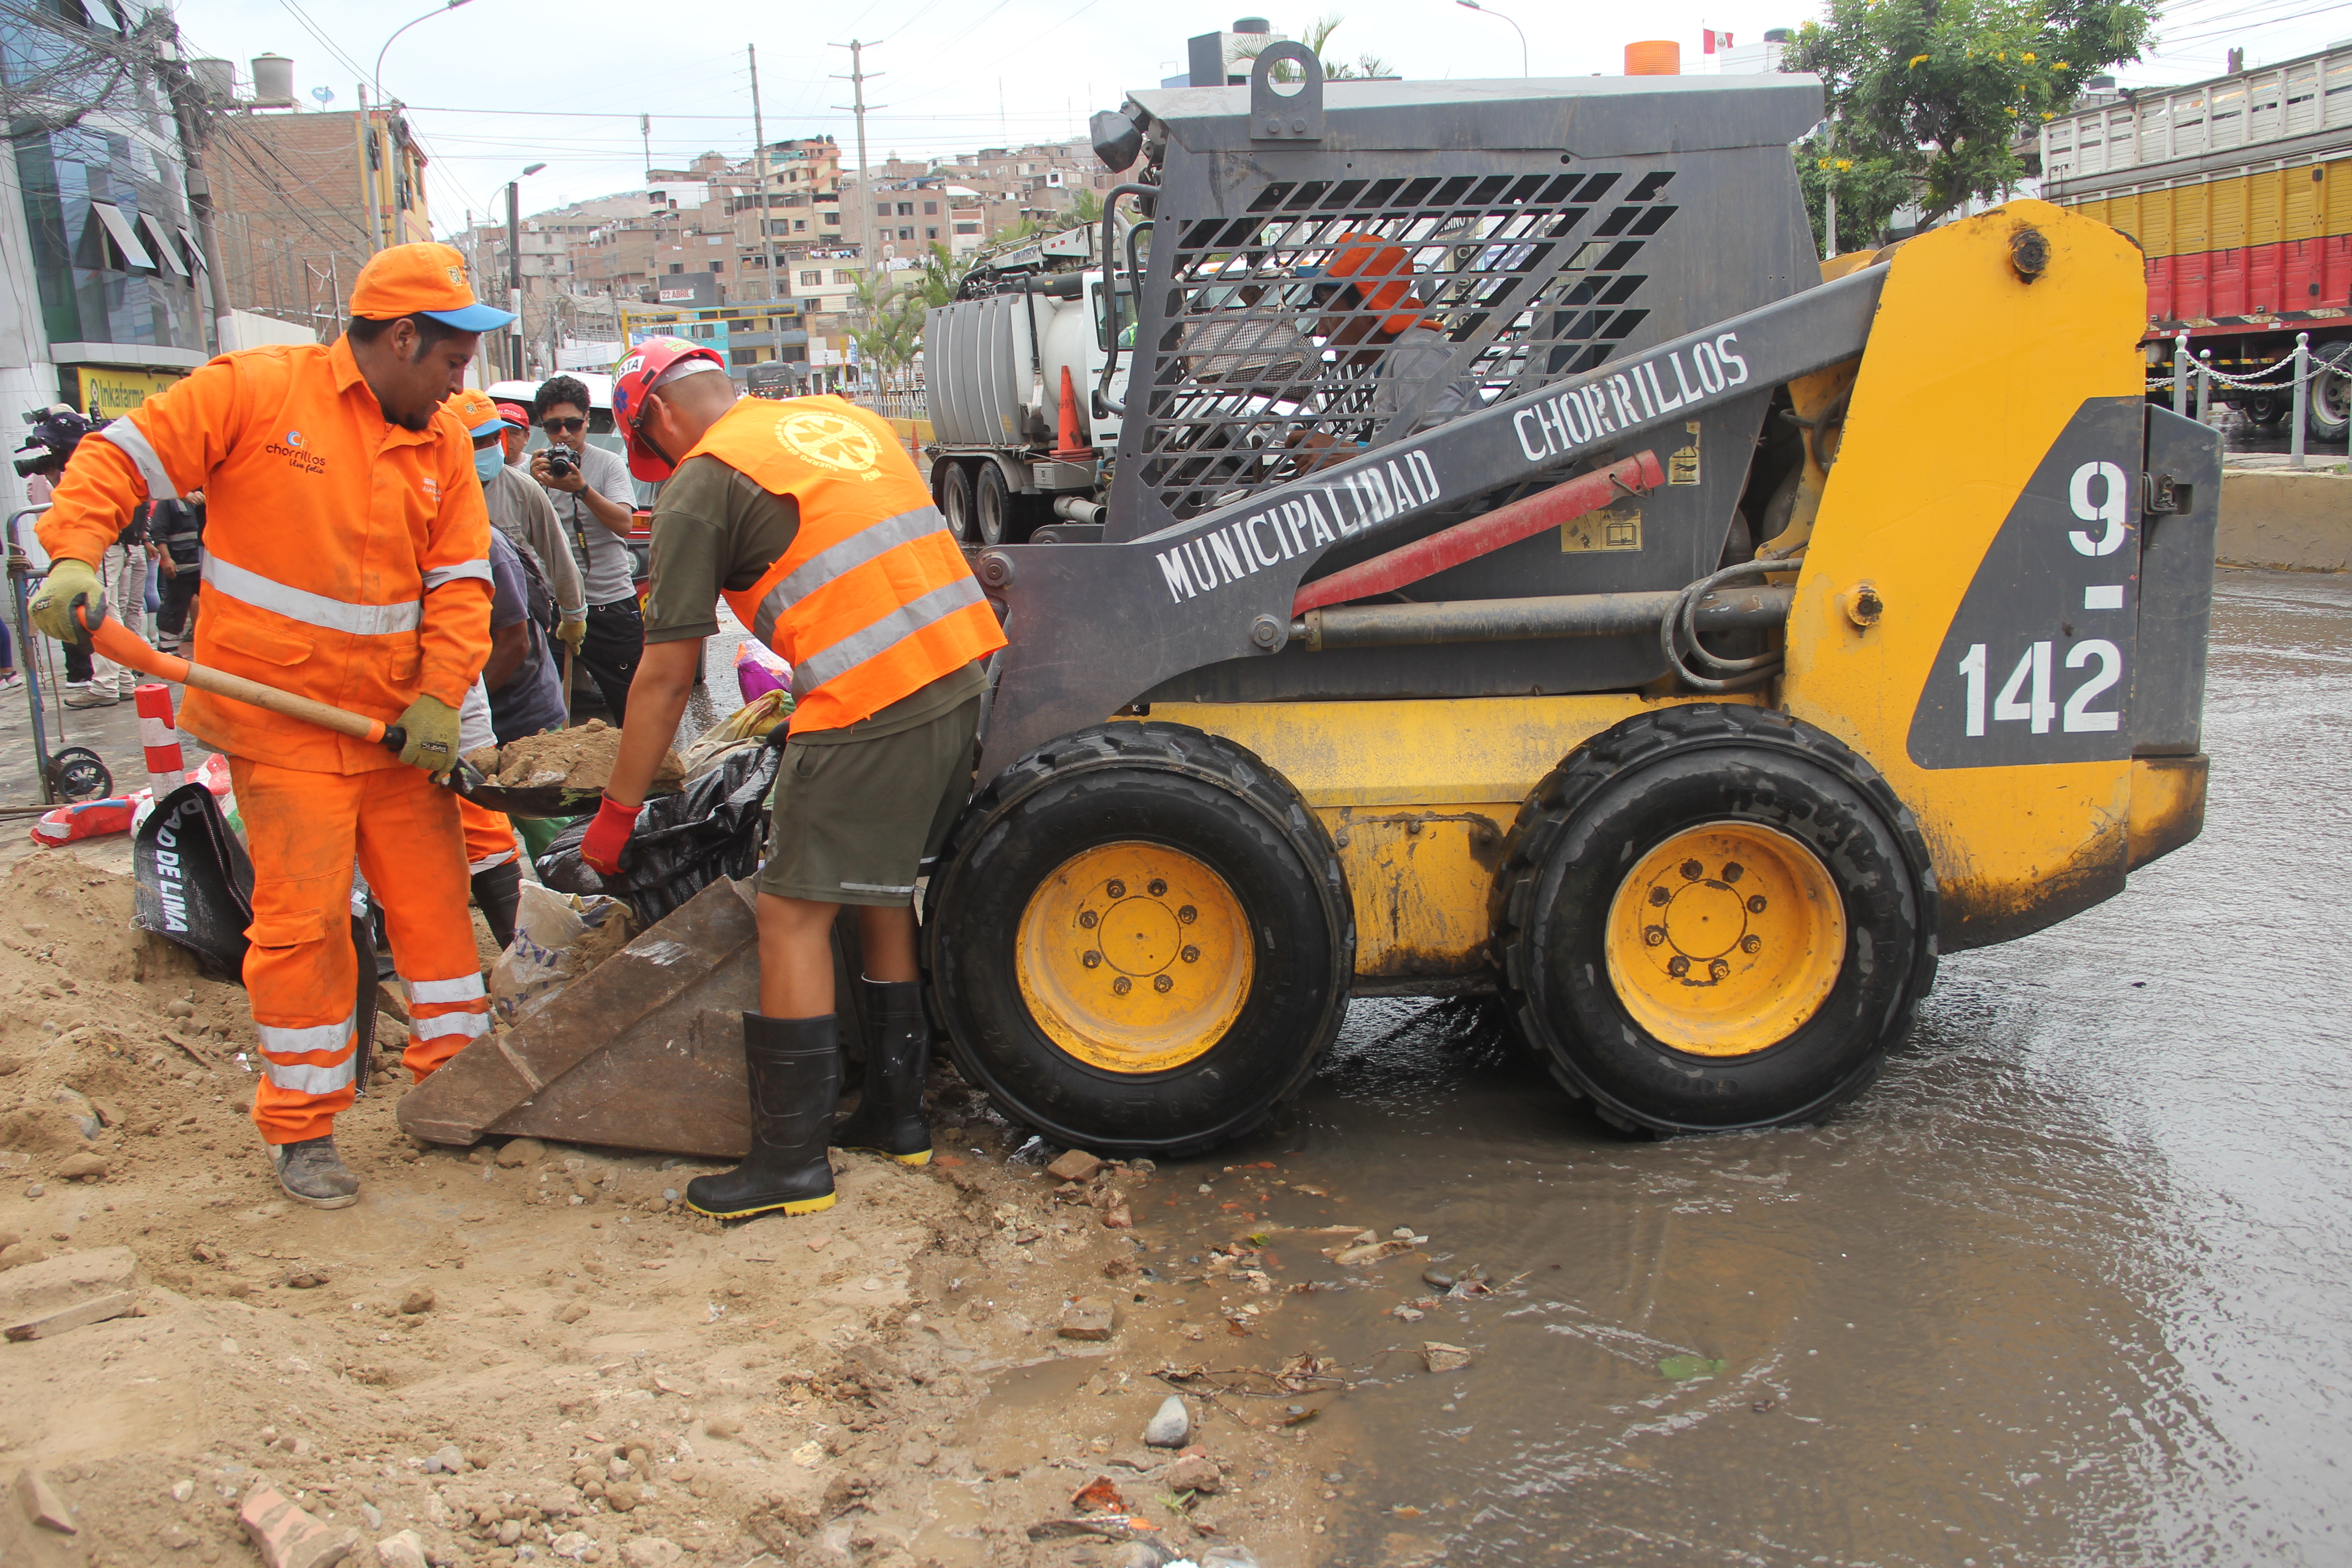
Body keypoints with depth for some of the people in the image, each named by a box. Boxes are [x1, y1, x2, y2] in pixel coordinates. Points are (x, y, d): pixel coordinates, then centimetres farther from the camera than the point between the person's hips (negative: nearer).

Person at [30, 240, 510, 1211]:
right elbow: (118, 461, -4)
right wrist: (75, 557, -20)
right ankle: (300, 1128, 11)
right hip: (281, 721, -5)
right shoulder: (256, 390, -7)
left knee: (436, 898, 9)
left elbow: (460, 585, 4)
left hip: (396, 725, 5)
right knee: (303, 919, -3)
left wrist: (438, 700, -8)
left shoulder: (441, 445, 7)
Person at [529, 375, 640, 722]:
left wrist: (582, 489, -26)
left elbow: (624, 524, -13)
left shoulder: (609, 464, 2)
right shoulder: (537, 466, 7)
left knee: (631, 705, 2)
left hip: (612, 603, -2)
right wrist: (535, 485, -20)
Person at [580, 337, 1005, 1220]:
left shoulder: (702, 484, 0)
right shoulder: (844, 419, 21)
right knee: (885, 886, 20)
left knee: (793, 917, 1)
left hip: (870, 708, -8)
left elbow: (666, 677, -1)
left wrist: (617, 812, 8)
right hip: (966, 676, 8)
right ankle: (896, 1112, 29)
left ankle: (791, 1161, 5)